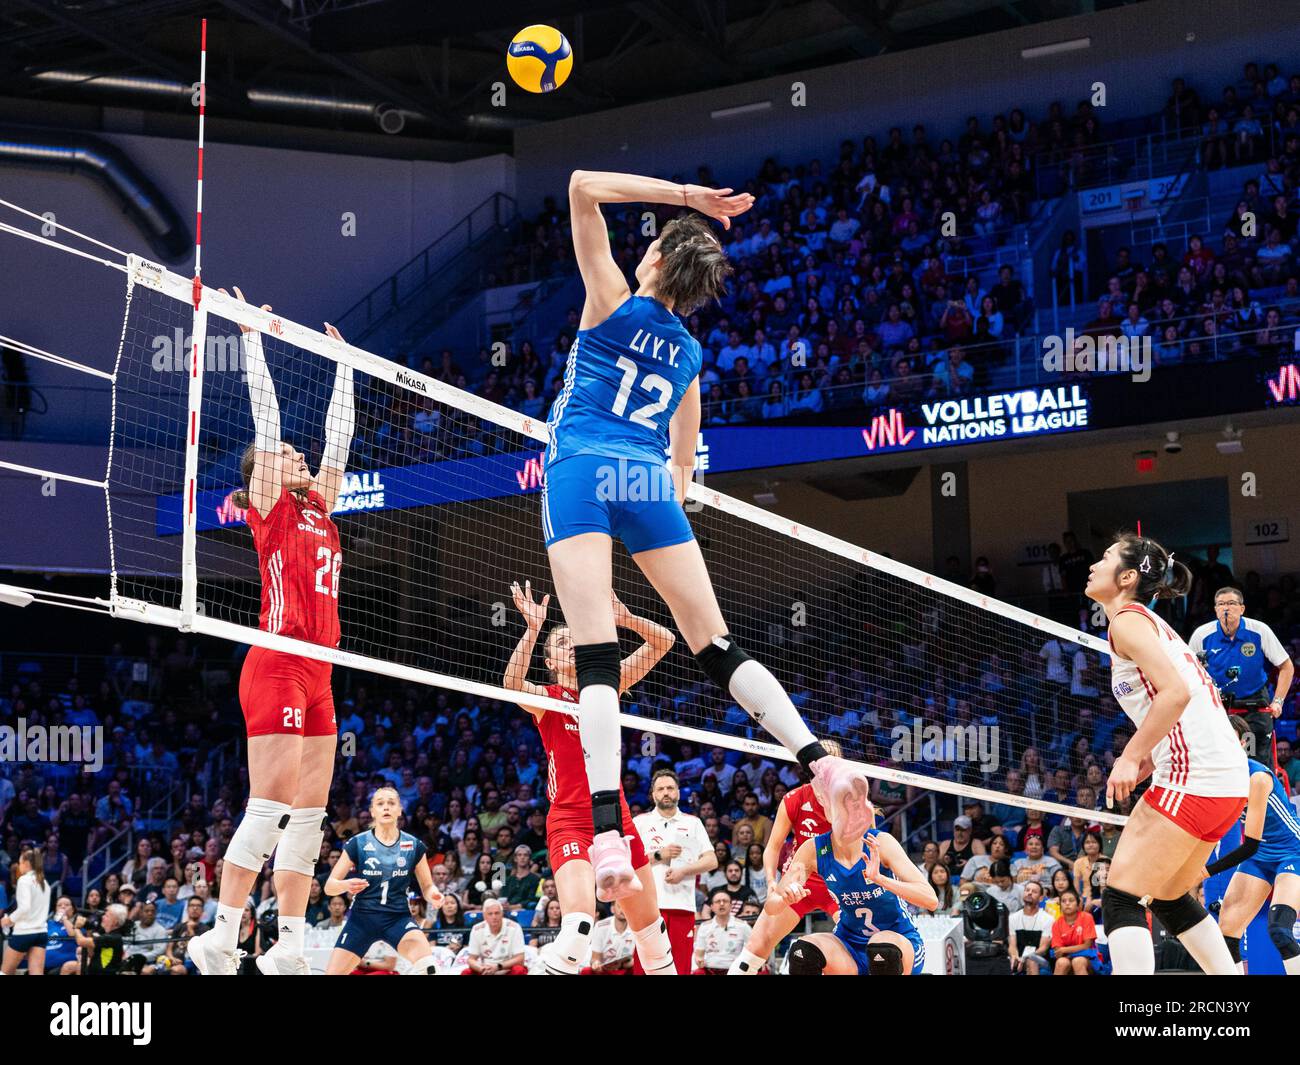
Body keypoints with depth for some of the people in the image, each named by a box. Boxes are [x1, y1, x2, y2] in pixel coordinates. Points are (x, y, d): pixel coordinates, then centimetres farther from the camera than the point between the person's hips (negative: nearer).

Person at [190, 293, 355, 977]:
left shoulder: (318, 507, 20)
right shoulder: (269, 508, 2)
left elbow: (337, 437, 27)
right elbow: (266, 416, -1)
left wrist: (343, 367, 33)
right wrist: (252, 340, 1)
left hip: (316, 673, 8)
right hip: (276, 667, -8)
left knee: (309, 814, 4)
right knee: (270, 807, -13)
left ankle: (287, 947, 5)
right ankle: (220, 940, -10)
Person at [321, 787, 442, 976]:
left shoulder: (414, 846, 1)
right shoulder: (357, 844, -4)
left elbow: (427, 887, 9)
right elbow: (329, 886, -2)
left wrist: (433, 895, -15)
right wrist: (347, 885, -25)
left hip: (397, 917, 0)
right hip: (361, 917, 0)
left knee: (425, 964, -28)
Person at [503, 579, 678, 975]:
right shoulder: (547, 698, -1)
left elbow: (663, 641, 6)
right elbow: (512, 685, -26)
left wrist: (624, 618, -11)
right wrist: (533, 629, -33)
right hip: (569, 821, -5)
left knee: (651, 927, 12)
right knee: (579, 922, -27)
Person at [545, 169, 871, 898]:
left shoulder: (615, 303, 6)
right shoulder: (690, 356, 20)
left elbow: (582, 188, 6)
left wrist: (682, 195, 6)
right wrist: (668, 512, 35)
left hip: (581, 472, -4)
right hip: (651, 484, 4)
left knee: (597, 658, -15)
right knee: (718, 646, 8)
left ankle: (608, 830, -27)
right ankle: (820, 760, -5)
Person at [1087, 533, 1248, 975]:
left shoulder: (1127, 619, -6)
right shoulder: (1153, 623, 22)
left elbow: (1176, 692, -20)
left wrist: (1130, 756, -17)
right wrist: (1152, 756, 15)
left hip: (1193, 778, -10)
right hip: (1228, 778, 10)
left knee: (1120, 898, -7)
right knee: (1169, 897, 22)